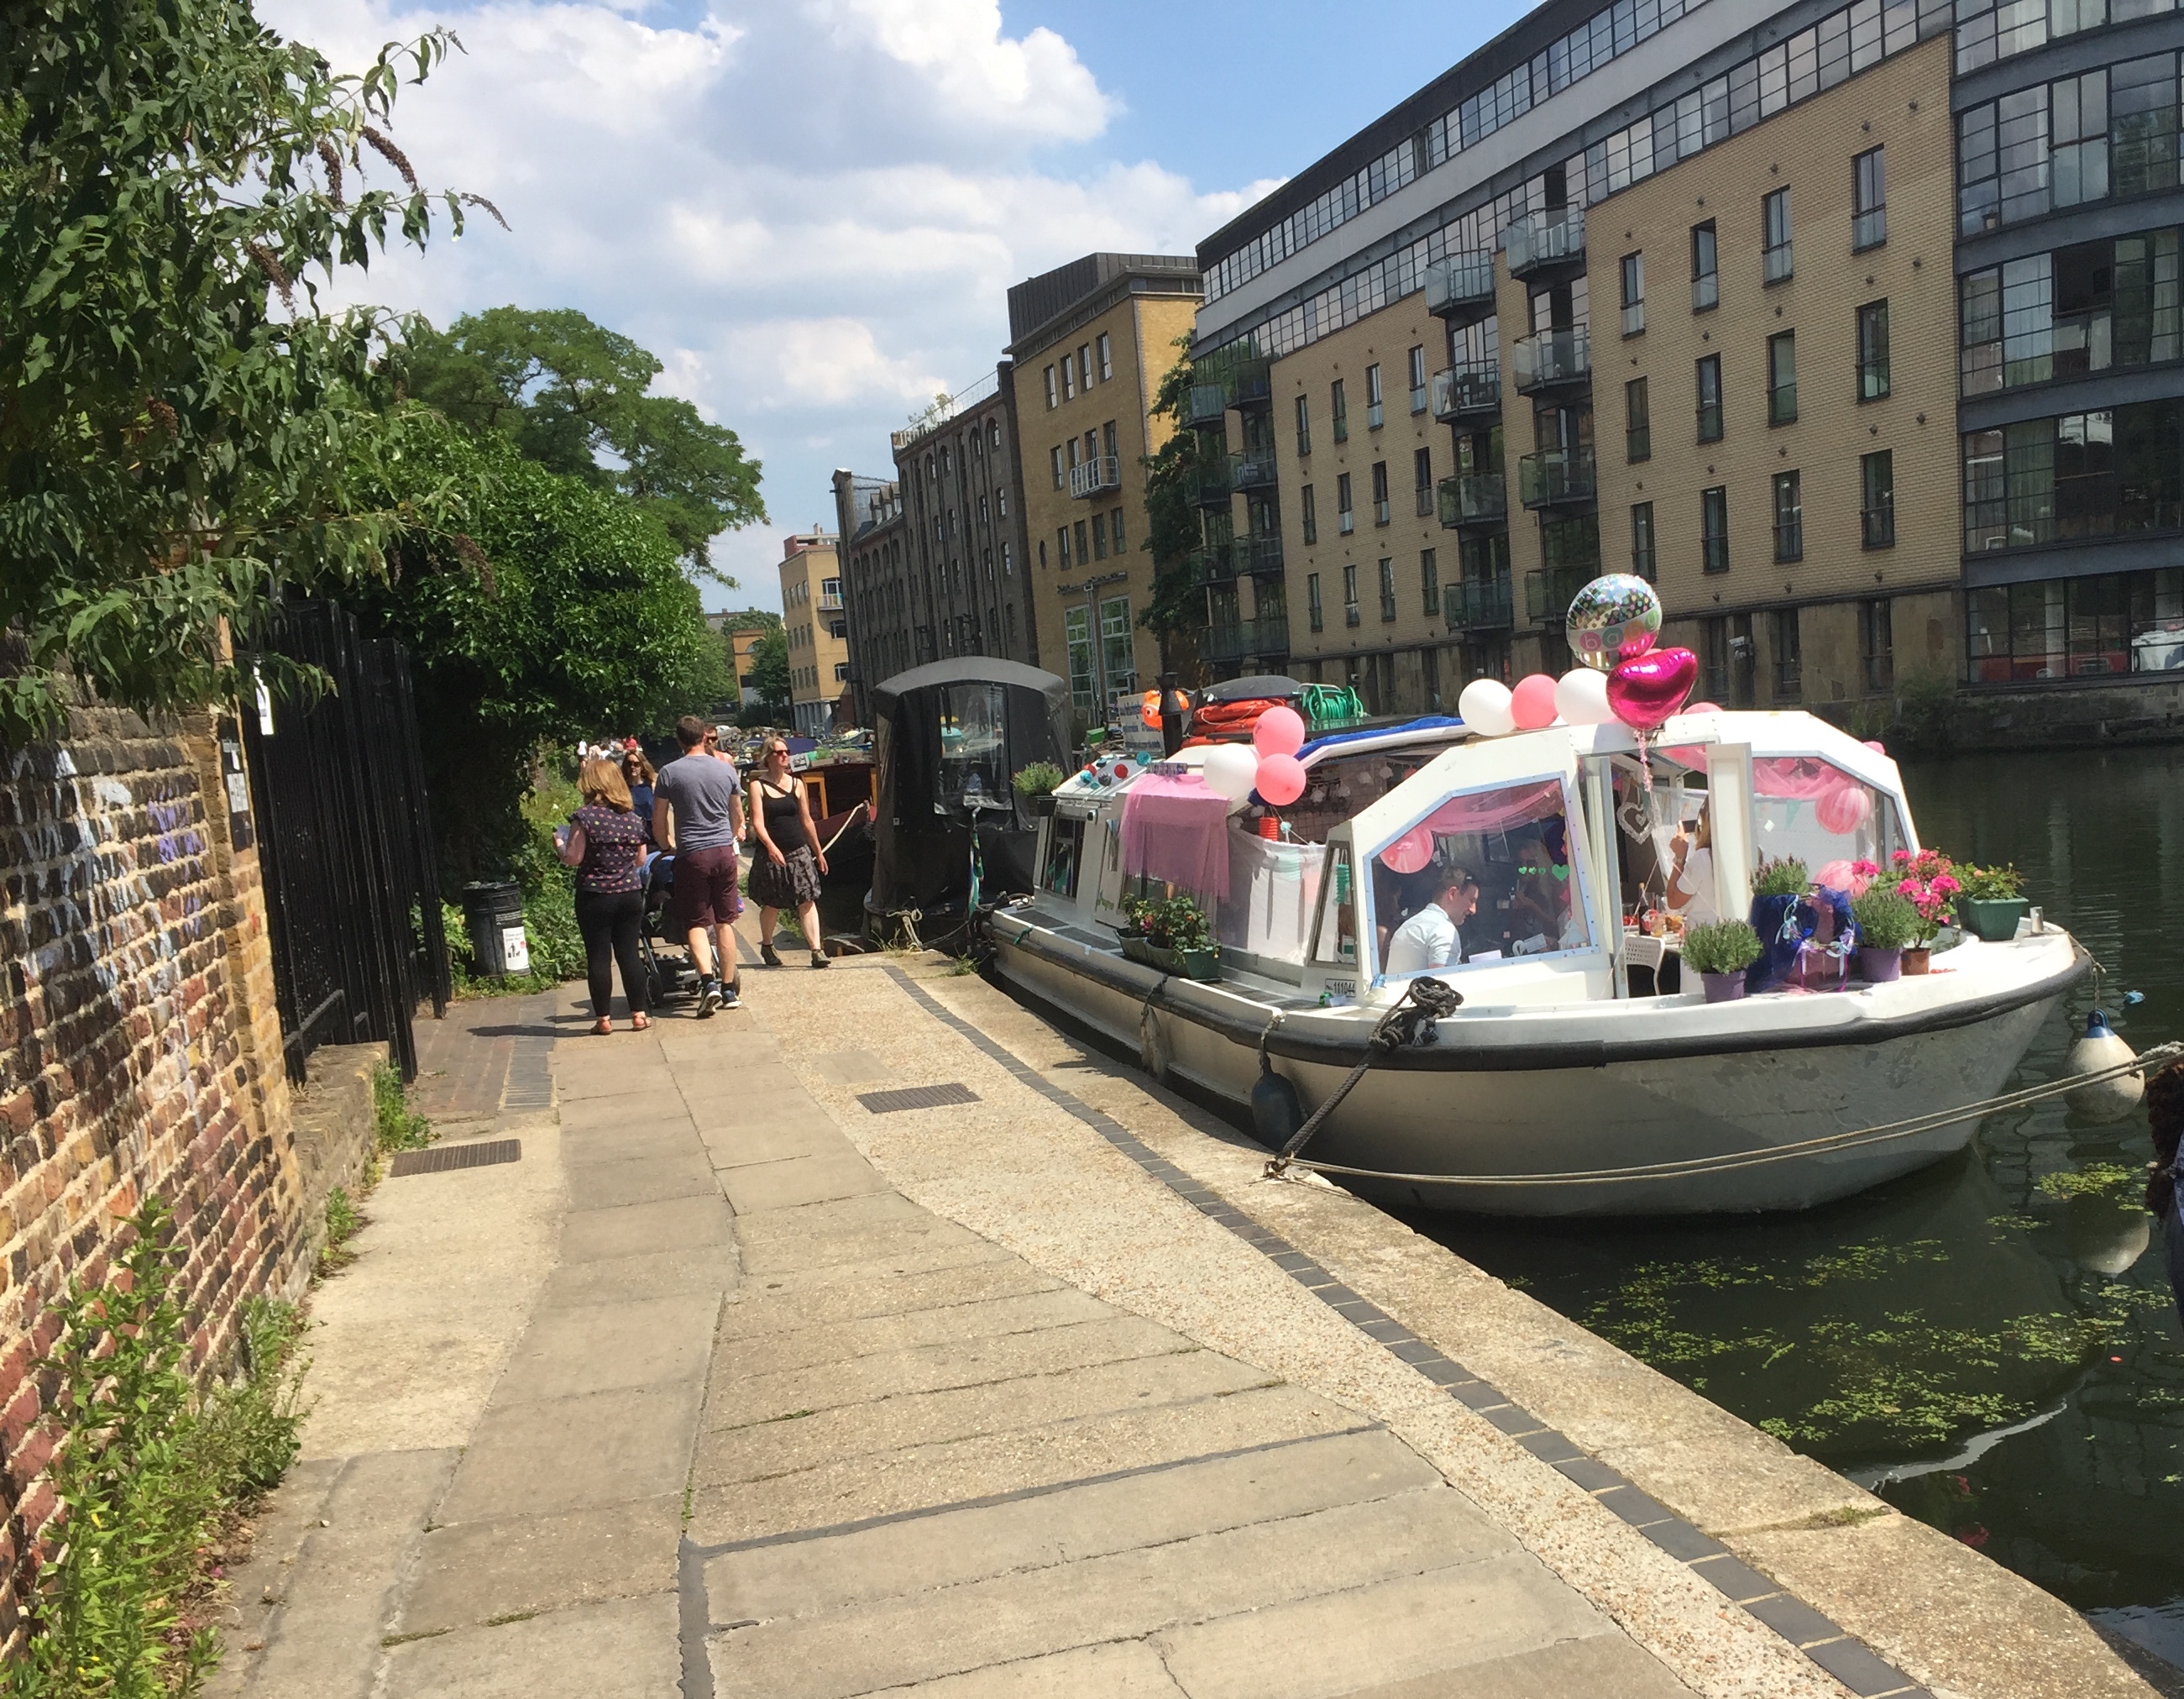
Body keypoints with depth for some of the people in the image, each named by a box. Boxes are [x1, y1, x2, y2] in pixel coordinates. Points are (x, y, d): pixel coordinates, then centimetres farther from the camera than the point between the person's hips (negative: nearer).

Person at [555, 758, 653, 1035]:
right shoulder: (633, 817, 4)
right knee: (629, 953, 9)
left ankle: (603, 1019, 8)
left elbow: (573, 858, -12)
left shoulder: (584, 817, -12)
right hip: (630, 895, 4)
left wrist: (559, 844, 6)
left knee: (598, 957, 4)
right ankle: (639, 1014, 11)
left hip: (594, 897, -4)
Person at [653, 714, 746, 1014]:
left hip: (692, 854, -3)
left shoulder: (669, 773, -4)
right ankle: (729, 989, 11)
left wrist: (667, 846, 19)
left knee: (696, 923, 2)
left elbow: (658, 823, 1)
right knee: (724, 922, 9)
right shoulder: (726, 769, 5)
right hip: (725, 853, 3)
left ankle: (708, 981, -16)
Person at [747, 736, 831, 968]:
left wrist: (818, 852, 17)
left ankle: (817, 951, -10)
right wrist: (771, 847, -28)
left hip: (799, 851, 3)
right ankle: (767, 946, 30)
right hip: (770, 853, -2)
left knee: (807, 901, -6)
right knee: (771, 905, 8)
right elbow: (757, 822, -12)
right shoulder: (758, 786, -3)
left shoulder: (796, 784, 8)